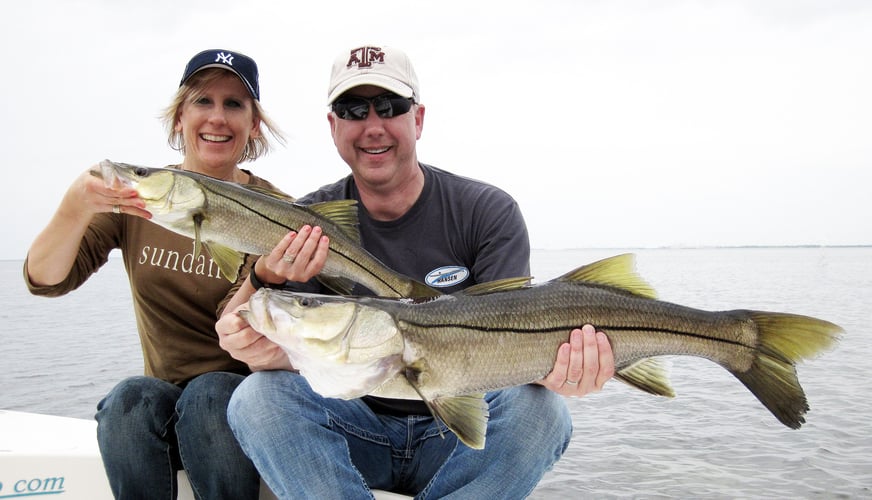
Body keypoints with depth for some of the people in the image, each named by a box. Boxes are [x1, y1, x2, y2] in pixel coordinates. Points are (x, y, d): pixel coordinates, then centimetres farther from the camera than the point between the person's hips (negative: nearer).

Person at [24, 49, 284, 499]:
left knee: (210, 393, -32)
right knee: (131, 397, -29)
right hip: (159, 401, 2)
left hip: (240, 397, -1)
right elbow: (45, 281, -9)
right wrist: (77, 207, -29)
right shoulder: (136, 193, 0)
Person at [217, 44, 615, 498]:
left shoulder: (489, 213, -8)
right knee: (257, 397, -26)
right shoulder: (307, 223, -4)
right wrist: (269, 351, -37)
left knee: (538, 409, -30)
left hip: (460, 433, 0)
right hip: (355, 430, 1)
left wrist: (548, 364, -42)